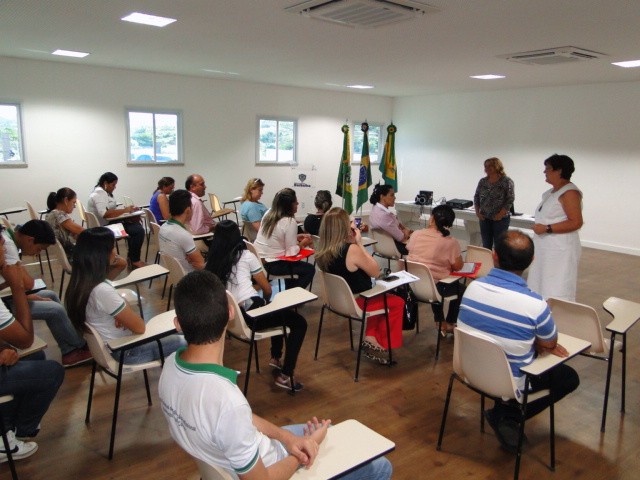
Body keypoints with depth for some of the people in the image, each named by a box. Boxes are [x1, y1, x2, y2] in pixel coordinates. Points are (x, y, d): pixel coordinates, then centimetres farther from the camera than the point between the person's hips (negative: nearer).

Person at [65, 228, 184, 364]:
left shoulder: (80, 282, -7)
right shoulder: (102, 290, -33)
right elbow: (139, 327, -23)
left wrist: (124, 309, -12)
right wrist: (125, 304, -6)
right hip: (123, 352, -8)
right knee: (181, 342, 6)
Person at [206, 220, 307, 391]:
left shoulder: (212, 261, 11)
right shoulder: (246, 256, 1)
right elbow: (267, 289, 8)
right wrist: (265, 301, 28)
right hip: (250, 314, -7)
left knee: (280, 312, 31)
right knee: (299, 322, 8)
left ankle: (275, 357, 39)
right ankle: (285, 376, 2)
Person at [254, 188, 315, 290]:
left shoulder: (268, 214, 3)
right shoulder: (290, 222, -19)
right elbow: (291, 252, -16)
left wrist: (296, 237, 11)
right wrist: (303, 243, 2)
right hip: (272, 265, -8)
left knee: (294, 264, 32)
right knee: (310, 269, 7)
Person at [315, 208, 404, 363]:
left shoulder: (321, 252, -8)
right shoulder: (352, 250, -30)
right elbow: (375, 272, -15)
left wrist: (352, 242, -6)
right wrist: (359, 243, -15)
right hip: (355, 303, -7)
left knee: (381, 296, 29)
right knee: (397, 302, 15)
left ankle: (371, 336, 25)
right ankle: (380, 342, 21)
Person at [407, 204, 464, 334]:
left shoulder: (416, 234, -5)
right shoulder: (451, 242, -18)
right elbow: (458, 266, -11)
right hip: (433, 288, -4)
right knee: (459, 287, 27)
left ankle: (440, 323, 40)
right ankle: (450, 324, 36)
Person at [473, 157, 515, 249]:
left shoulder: (507, 181, -7)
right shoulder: (482, 181, 7)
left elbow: (510, 200, -11)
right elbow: (476, 197, 13)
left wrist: (500, 215, -15)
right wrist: (477, 212, 2)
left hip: (500, 219, -4)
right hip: (484, 218, 4)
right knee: (486, 245, 9)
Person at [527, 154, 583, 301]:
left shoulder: (569, 193, -13)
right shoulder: (552, 192, 14)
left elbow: (576, 222, -20)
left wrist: (547, 228, -21)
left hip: (559, 251, -10)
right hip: (546, 249, 10)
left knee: (556, 295, -8)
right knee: (542, 289, 13)